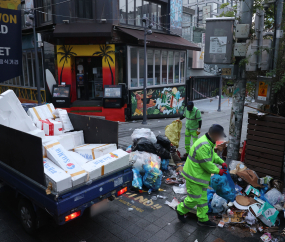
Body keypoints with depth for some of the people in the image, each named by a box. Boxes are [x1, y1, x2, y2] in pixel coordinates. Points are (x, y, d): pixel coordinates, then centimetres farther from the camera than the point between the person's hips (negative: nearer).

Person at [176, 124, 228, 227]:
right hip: (194, 176, -11)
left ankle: (203, 219, 33)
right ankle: (181, 210, 28)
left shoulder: (208, 142, 4)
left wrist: (221, 162, 5)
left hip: (201, 175, 11)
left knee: (203, 198, 19)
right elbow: (206, 164, -25)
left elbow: (213, 154, 19)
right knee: (194, 199, 2)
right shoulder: (204, 146, -30)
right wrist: (218, 171, -12)